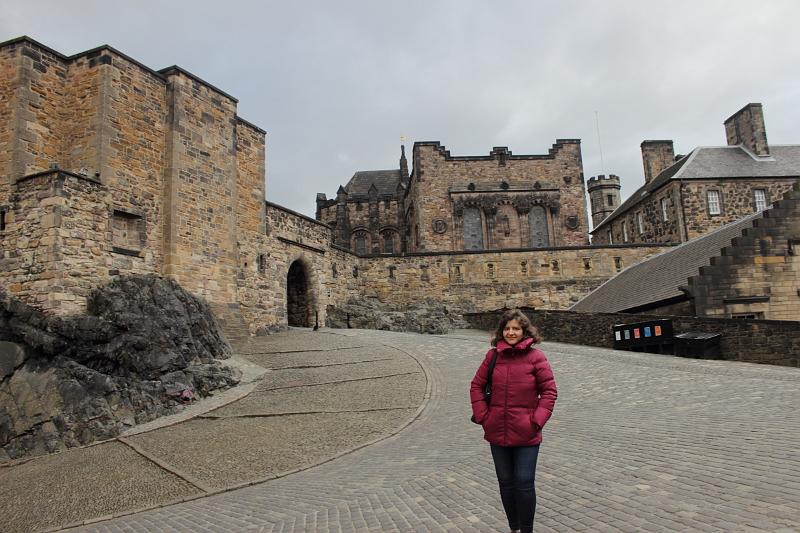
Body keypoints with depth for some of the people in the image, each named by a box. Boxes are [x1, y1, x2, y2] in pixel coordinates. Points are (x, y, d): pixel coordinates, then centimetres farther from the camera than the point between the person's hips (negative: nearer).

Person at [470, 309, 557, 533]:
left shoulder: (536, 357, -8)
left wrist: (537, 420, -13)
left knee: (524, 484, 1)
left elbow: (549, 391, -5)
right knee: (506, 482, 16)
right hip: (497, 432, 3)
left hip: (526, 434, -3)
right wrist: (483, 416, -2)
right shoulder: (493, 355, 0)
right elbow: (476, 386, 6)